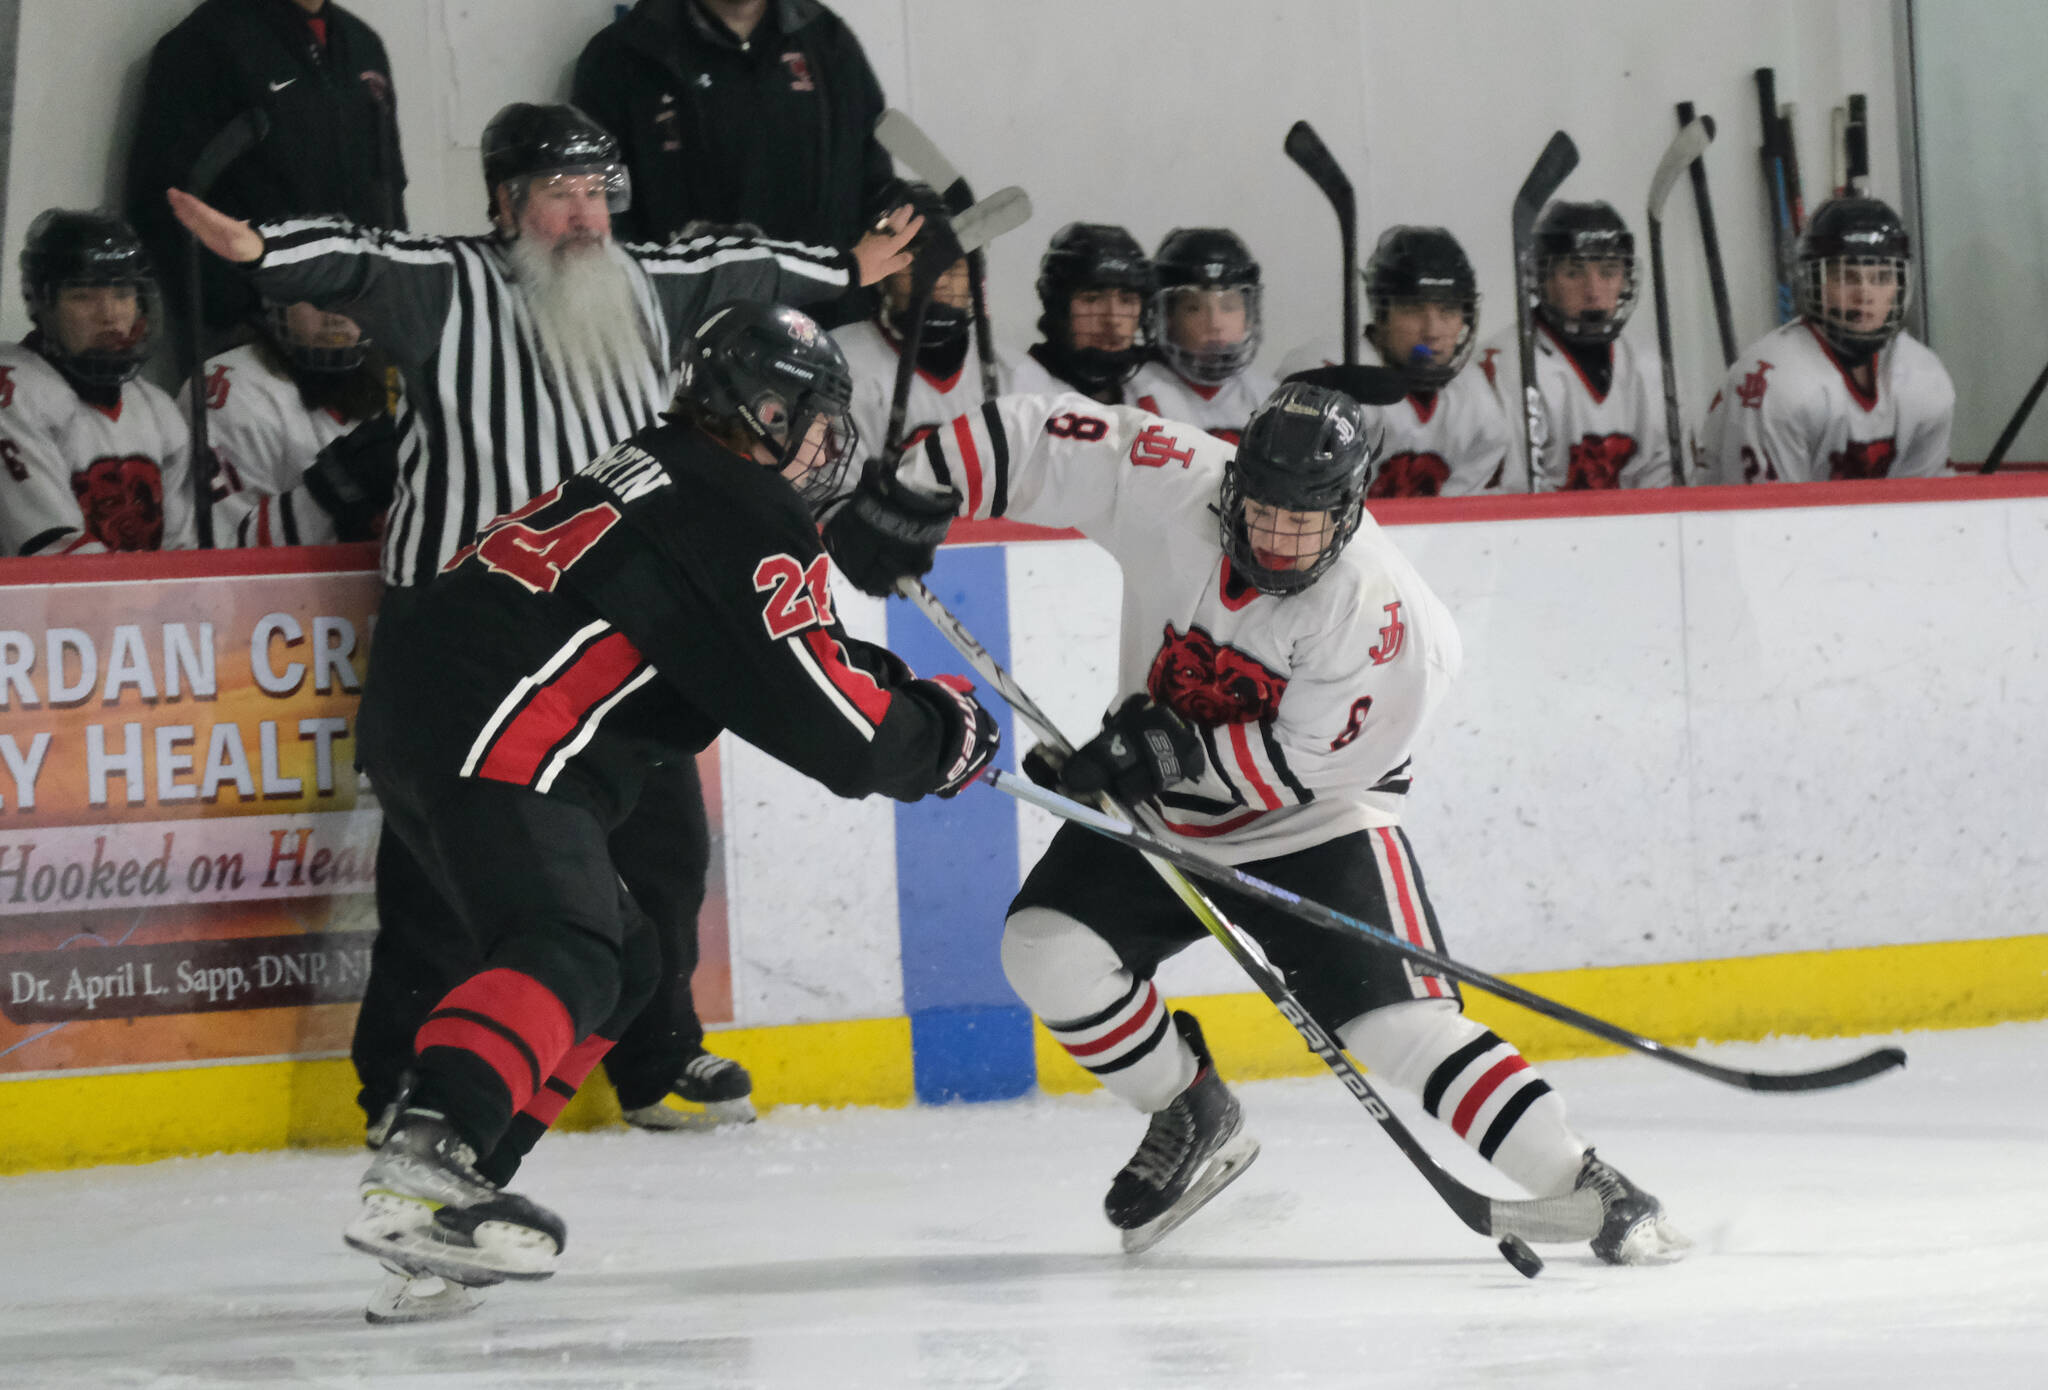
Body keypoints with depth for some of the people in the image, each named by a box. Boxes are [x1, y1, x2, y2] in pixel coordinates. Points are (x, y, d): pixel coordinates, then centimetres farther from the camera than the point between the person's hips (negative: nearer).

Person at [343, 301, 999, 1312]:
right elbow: (819, 719, -10)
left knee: (618, 961, 15)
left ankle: (462, 1180, 9)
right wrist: (938, 735, 7)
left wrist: (895, 683, 24)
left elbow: (786, 654, 35)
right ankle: (419, 1171, -42)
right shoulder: (747, 526, -6)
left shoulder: (660, 476, 25)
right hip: (493, 739, -10)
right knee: (566, 955, -23)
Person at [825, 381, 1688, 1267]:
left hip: (1316, 827, -5)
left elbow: (1302, 762, -25)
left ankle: (1589, 1189, -13)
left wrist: (1176, 752, -33)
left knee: (1399, 1022, -20)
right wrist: (904, 497, -23)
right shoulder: (1169, 486, -19)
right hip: (1156, 806, 5)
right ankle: (1192, 1121, 12)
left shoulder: (1381, 614, -28)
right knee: (1047, 953, -12)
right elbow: (1027, 438, -14)